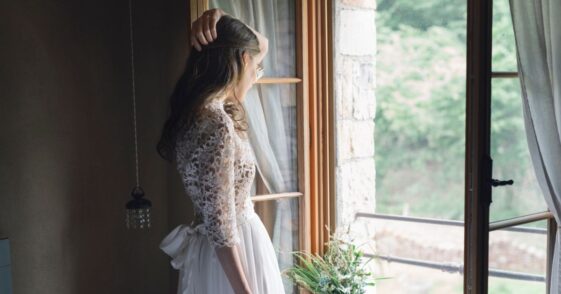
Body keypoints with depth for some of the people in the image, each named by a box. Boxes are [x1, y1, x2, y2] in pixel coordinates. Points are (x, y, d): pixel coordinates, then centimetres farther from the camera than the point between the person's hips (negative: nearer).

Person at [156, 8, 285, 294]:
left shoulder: (202, 107, 5)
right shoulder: (215, 123, -24)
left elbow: (262, 43, 17)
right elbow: (220, 223, -24)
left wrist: (219, 19, 0)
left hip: (221, 250, 10)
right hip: (229, 259, -10)